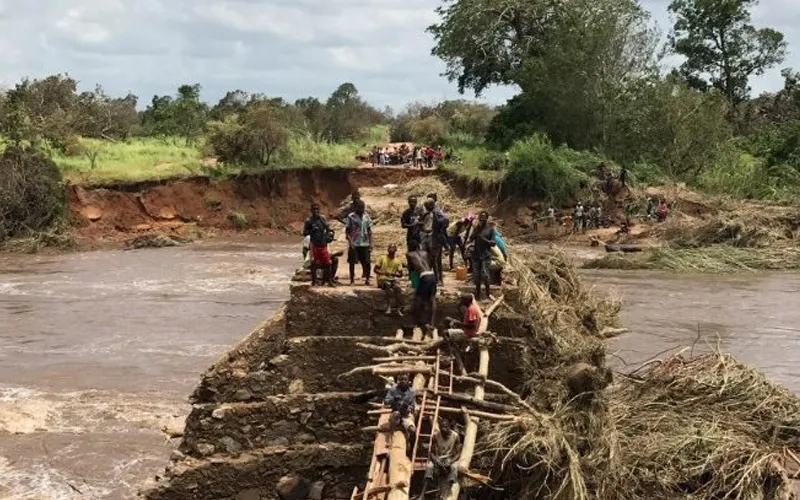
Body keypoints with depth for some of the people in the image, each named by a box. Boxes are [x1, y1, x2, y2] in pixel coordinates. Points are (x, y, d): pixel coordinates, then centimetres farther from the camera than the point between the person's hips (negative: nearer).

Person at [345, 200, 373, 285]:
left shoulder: (366, 217, 7)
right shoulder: (351, 217, -3)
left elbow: (369, 231, 9)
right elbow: (347, 231, -2)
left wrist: (370, 243, 2)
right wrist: (350, 242, -13)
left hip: (365, 244, 3)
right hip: (354, 244, -2)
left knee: (366, 262, 1)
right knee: (352, 262, 2)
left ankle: (367, 279, 12)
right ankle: (352, 280, 12)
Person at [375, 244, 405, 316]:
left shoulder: (398, 260, 5)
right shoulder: (382, 258, 1)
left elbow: (400, 274, 2)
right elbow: (375, 269, 1)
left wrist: (392, 274, -17)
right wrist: (383, 273, -18)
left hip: (392, 279, 2)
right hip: (382, 280, -2)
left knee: (398, 287, -30)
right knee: (388, 285, -36)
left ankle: (398, 308, -30)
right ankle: (389, 306, -35)